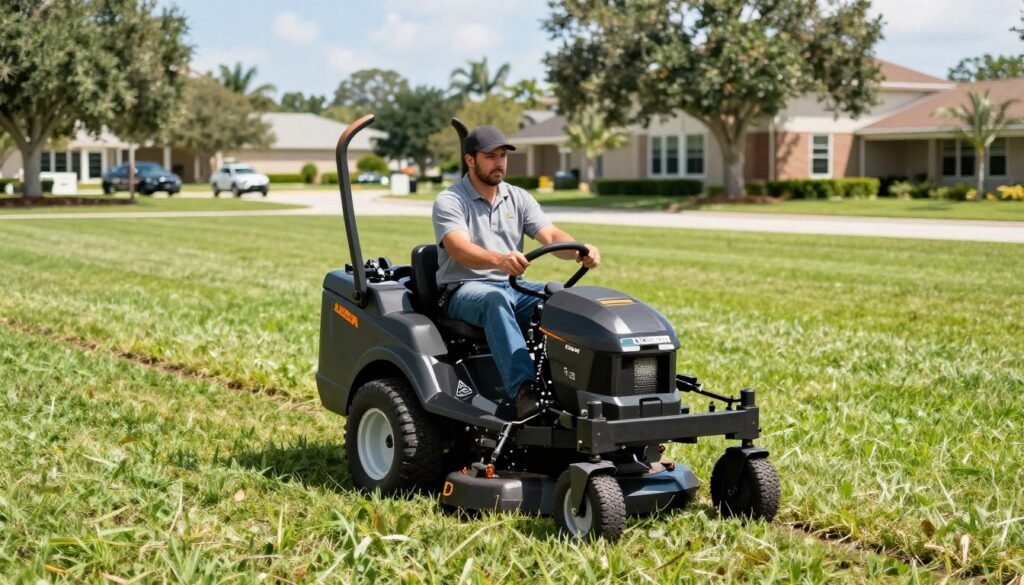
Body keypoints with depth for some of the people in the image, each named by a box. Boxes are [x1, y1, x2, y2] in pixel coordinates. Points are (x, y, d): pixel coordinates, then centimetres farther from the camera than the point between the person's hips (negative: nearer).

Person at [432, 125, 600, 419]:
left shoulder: (518, 199, 12)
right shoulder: (449, 202, -5)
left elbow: (551, 236, -1)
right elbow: (460, 249, -24)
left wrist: (580, 251, -25)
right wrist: (499, 260, -45)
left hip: (513, 287, 5)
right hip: (464, 290, -5)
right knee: (495, 300, -40)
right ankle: (522, 389, -52)